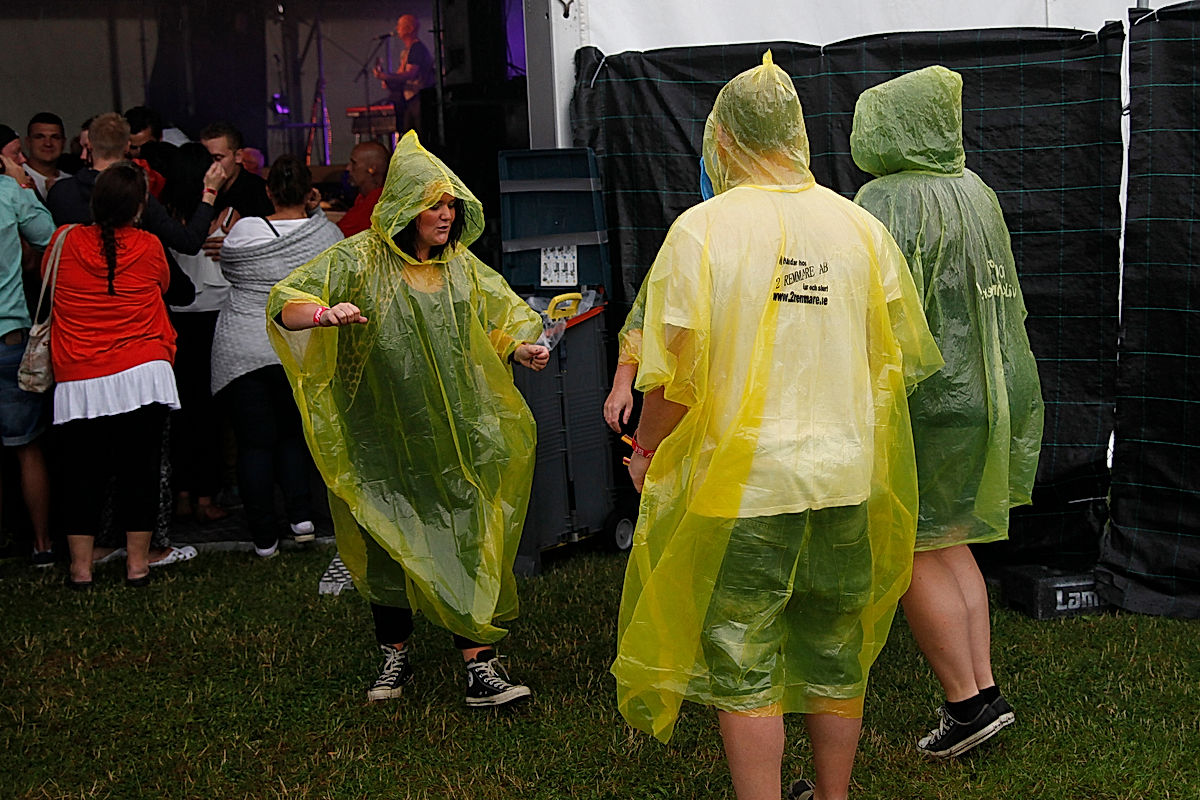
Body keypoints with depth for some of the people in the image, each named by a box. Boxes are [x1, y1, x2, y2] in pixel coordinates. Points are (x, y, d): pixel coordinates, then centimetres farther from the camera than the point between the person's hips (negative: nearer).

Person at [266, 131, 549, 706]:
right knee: (388, 546, 9)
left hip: (456, 437, 2)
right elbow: (285, 305, -13)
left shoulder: (464, 267, 8)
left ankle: (480, 665, -2)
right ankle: (395, 656, 26)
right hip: (385, 438, -2)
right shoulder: (360, 261, -5)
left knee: (468, 545, -4)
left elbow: (506, 318, 17)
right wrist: (324, 313, -35)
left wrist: (522, 348, -6)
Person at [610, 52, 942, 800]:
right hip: (846, 474, 4)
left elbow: (674, 371, -11)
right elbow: (903, 358, 7)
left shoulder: (701, 228, -10)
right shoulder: (861, 227, 1)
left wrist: (647, 451, 5)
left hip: (739, 479, -4)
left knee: (743, 665, 5)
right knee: (835, 654, 17)